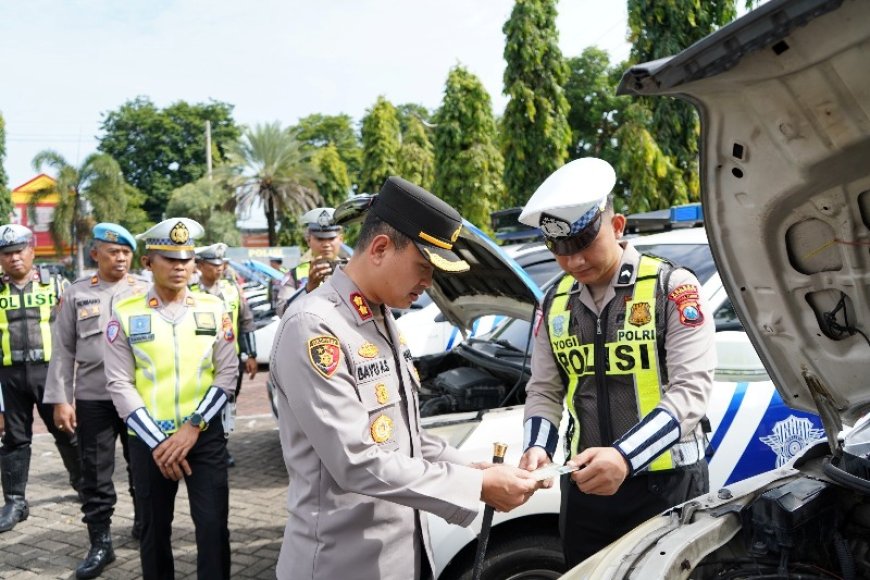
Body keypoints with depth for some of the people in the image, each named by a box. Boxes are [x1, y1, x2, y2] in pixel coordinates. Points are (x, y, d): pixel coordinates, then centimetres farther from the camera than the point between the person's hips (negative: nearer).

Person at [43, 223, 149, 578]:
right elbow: (63, 351, 4)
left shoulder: (146, 292, 3)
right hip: (92, 398, 0)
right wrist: (60, 400, -2)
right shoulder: (76, 294, 4)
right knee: (95, 474, 5)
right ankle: (100, 544, 16)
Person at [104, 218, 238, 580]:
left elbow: (227, 373, -2)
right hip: (148, 440, 0)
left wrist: (192, 428, -11)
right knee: (155, 529, 13)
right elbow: (120, 384, -6)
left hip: (206, 436, 0)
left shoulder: (213, 309, 1)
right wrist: (157, 442, -12)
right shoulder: (125, 314, -3)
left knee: (213, 526, -1)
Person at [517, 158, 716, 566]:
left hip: (666, 482, -4)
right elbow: (544, 392, 10)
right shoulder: (555, 305, 7)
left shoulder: (672, 288, -9)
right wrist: (537, 447, -10)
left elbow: (690, 389, -17)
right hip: (584, 486, 5)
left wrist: (626, 456, -29)